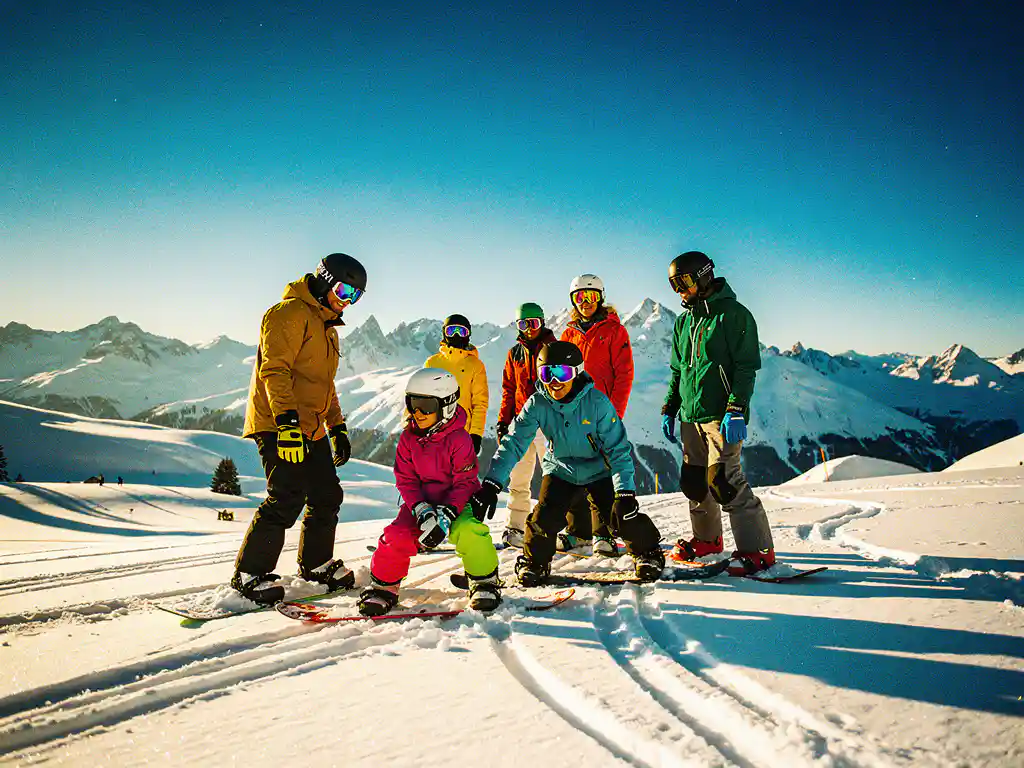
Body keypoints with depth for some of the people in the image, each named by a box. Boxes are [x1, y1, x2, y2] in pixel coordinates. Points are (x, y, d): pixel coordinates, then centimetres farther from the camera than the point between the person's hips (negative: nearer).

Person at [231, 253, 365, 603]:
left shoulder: (327, 327, 23)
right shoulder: (290, 313, -8)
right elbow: (274, 369, -19)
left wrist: (337, 427, 23)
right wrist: (287, 420, -29)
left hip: (311, 429, 10)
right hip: (278, 425, -10)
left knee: (327, 496, 10)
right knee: (288, 498, -14)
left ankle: (316, 562, 27)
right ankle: (249, 574, -1)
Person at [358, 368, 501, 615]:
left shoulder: (458, 439, -15)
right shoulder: (408, 438, -1)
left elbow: (466, 482, -14)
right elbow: (405, 479, 0)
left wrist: (447, 513, -27)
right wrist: (422, 510, -17)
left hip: (456, 502, -3)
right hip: (420, 501, 4)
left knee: (470, 532, -32)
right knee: (397, 537, -19)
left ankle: (484, 581, -4)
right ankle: (383, 585, 8)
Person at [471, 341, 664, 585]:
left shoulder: (597, 402, -24)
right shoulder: (538, 404, -18)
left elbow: (618, 449, -20)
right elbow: (513, 443, -21)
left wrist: (625, 492, -27)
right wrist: (491, 484, -31)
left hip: (598, 471, -1)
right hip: (560, 471, 2)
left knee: (622, 516, -12)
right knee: (544, 518, -15)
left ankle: (648, 551, 19)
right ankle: (534, 562, 14)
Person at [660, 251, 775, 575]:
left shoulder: (734, 314, -5)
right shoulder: (684, 321, 17)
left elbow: (746, 367, -11)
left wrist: (736, 410, -19)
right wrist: (669, 409, 18)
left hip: (721, 415, -7)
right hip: (691, 415, 8)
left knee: (723, 480, -13)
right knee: (693, 481, 10)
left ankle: (758, 549, -4)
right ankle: (707, 539, 27)